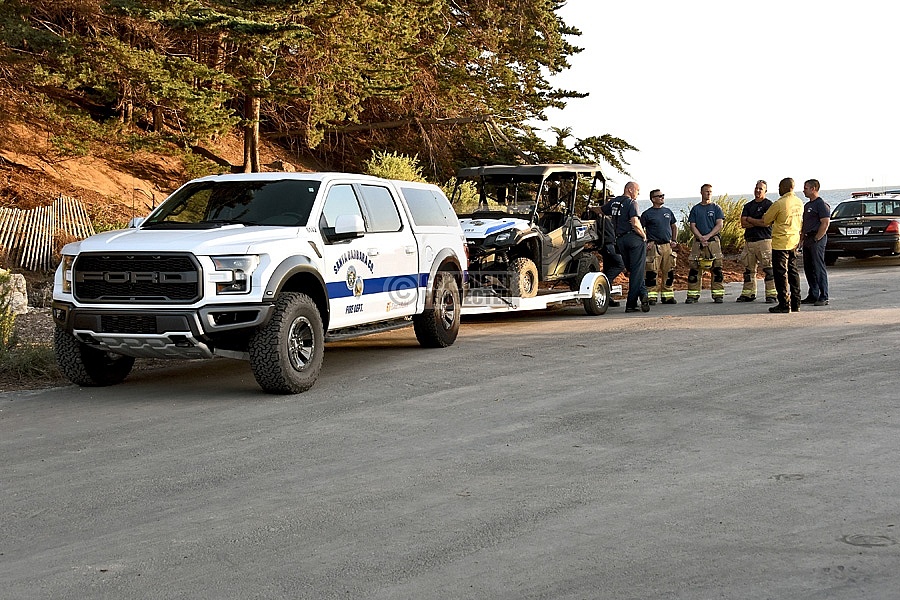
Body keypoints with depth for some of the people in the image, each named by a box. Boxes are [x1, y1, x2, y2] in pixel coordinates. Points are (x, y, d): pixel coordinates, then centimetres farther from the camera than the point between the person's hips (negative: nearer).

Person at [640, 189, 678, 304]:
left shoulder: (668, 211, 14)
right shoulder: (647, 214, -2)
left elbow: (674, 227, 24)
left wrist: (674, 240, 12)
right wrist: (645, 242, -10)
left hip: (668, 246, 5)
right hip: (654, 246, -5)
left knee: (669, 272, 6)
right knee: (652, 273, -8)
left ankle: (667, 296, 13)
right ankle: (651, 297, -4)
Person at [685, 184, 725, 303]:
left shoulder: (716, 208, 8)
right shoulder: (695, 209, 13)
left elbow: (719, 225, 0)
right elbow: (692, 226, 6)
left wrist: (708, 236, -12)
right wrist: (700, 237, -10)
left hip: (713, 240, -1)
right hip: (698, 241, 1)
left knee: (717, 269, -5)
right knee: (694, 270, -2)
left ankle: (718, 295, -3)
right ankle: (692, 295, 3)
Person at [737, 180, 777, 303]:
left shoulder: (769, 205, 0)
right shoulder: (748, 206, 18)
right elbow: (743, 223, 6)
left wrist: (750, 221, -2)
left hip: (764, 240, -6)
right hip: (749, 241, 6)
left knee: (768, 269, -9)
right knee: (748, 269, 9)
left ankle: (771, 294, -8)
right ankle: (748, 293, 15)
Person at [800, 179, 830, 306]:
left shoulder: (821, 204, -9)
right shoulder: (807, 205, 20)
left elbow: (825, 223, -16)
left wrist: (816, 239, -17)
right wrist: (802, 239, 15)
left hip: (817, 239, -9)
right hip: (808, 240, 10)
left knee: (818, 269, -9)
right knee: (808, 269, 10)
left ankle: (824, 297, -7)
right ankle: (813, 296, 16)